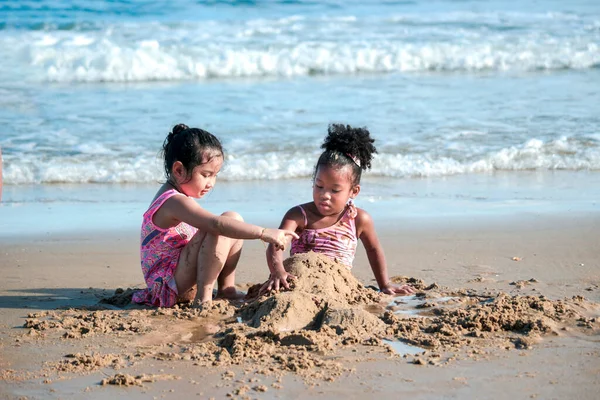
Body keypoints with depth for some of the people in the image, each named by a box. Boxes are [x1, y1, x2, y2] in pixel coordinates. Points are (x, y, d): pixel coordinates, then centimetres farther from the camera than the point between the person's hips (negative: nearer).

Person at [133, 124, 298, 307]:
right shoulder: (174, 202, -23)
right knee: (225, 225, -27)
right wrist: (264, 233, -40)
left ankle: (227, 289, 7)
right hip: (169, 286, -10)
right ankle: (204, 297, -21)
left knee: (234, 219, 7)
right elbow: (216, 225, -37)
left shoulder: (172, 196, 11)